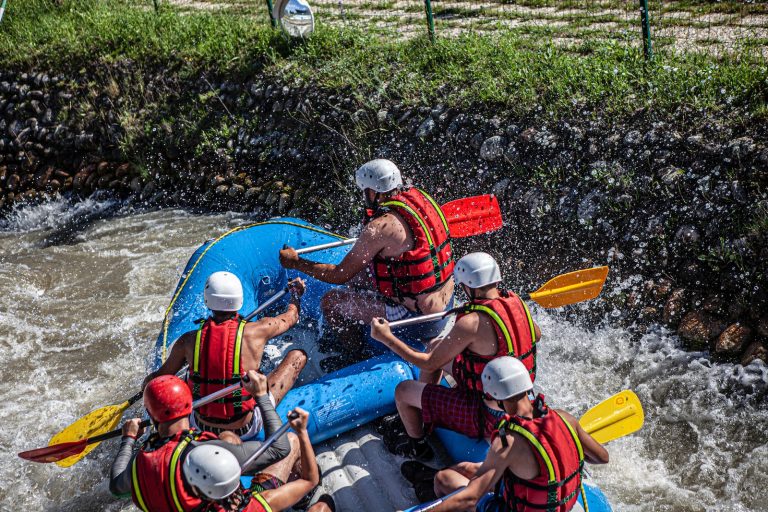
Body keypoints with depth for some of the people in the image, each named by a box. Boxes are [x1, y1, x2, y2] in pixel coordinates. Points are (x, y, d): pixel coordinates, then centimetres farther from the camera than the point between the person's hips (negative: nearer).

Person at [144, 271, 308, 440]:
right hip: (246, 430, -2)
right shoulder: (256, 331, -14)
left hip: (201, 429, 3)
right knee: (298, 355, 10)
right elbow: (291, 316, 8)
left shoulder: (188, 340, -11)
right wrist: (296, 293, 30)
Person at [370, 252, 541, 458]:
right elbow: (536, 334, 15)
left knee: (403, 391, 6)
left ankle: (416, 446, 35)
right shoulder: (514, 300, -8)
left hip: (487, 417, -8)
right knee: (435, 345, 20)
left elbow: (429, 364, -20)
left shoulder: (472, 323, -30)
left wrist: (386, 338, -13)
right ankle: (418, 412, 41)